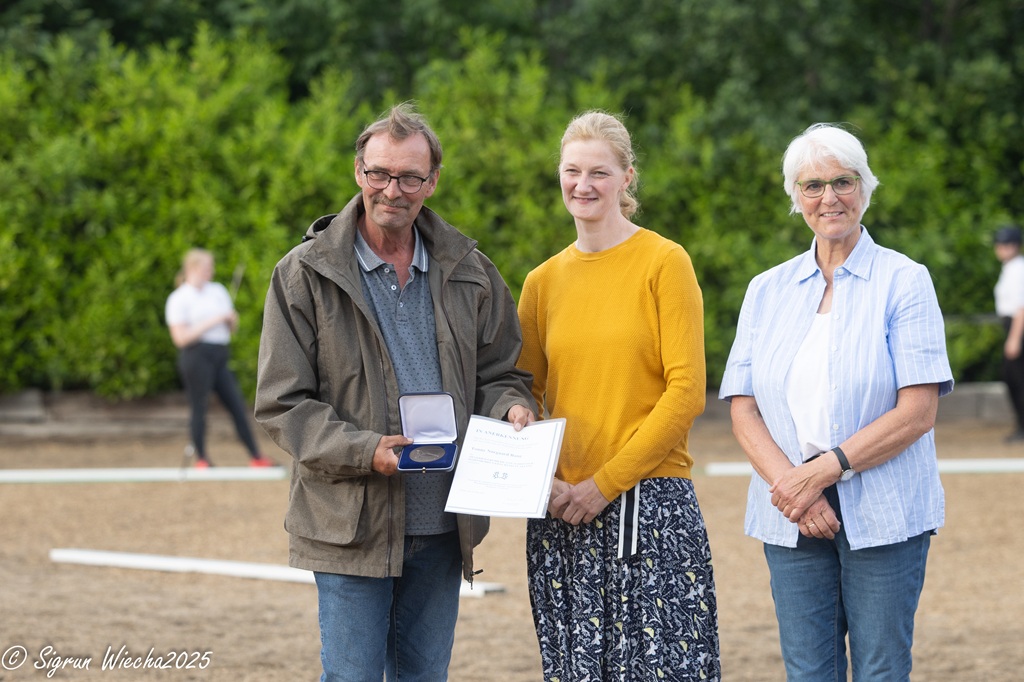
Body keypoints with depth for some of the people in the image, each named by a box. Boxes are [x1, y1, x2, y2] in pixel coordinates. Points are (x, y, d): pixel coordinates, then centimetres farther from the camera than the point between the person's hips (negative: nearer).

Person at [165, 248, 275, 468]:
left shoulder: (218, 290, 16)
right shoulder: (178, 299, -3)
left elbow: (231, 328, 23)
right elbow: (180, 338, -12)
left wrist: (231, 319, -1)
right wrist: (212, 322, -13)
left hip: (220, 355, 6)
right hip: (196, 355, -6)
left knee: (238, 405, 1)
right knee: (199, 407, -3)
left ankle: (255, 457, 1)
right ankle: (201, 458, 6)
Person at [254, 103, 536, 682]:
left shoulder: (468, 271, 9)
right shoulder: (305, 275, -3)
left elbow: (500, 373, 17)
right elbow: (282, 405, -6)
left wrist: (511, 408, -8)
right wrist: (365, 450, -21)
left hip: (443, 526, 4)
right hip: (351, 524, -4)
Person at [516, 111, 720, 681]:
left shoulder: (664, 263, -3)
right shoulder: (543, 281, 11)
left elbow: (686, 393, -8)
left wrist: (605, 484, -12)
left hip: (652, 500, -4)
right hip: (562, 509, 4)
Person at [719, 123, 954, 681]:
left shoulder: (904, 282, -1)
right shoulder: (767, 291, 12)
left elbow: (918, 411, -9)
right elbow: (743, 410, 6)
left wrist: (824, 470, -15)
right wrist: (792, 488, -11)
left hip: (882, 518, -3)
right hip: (791, 522, 3)